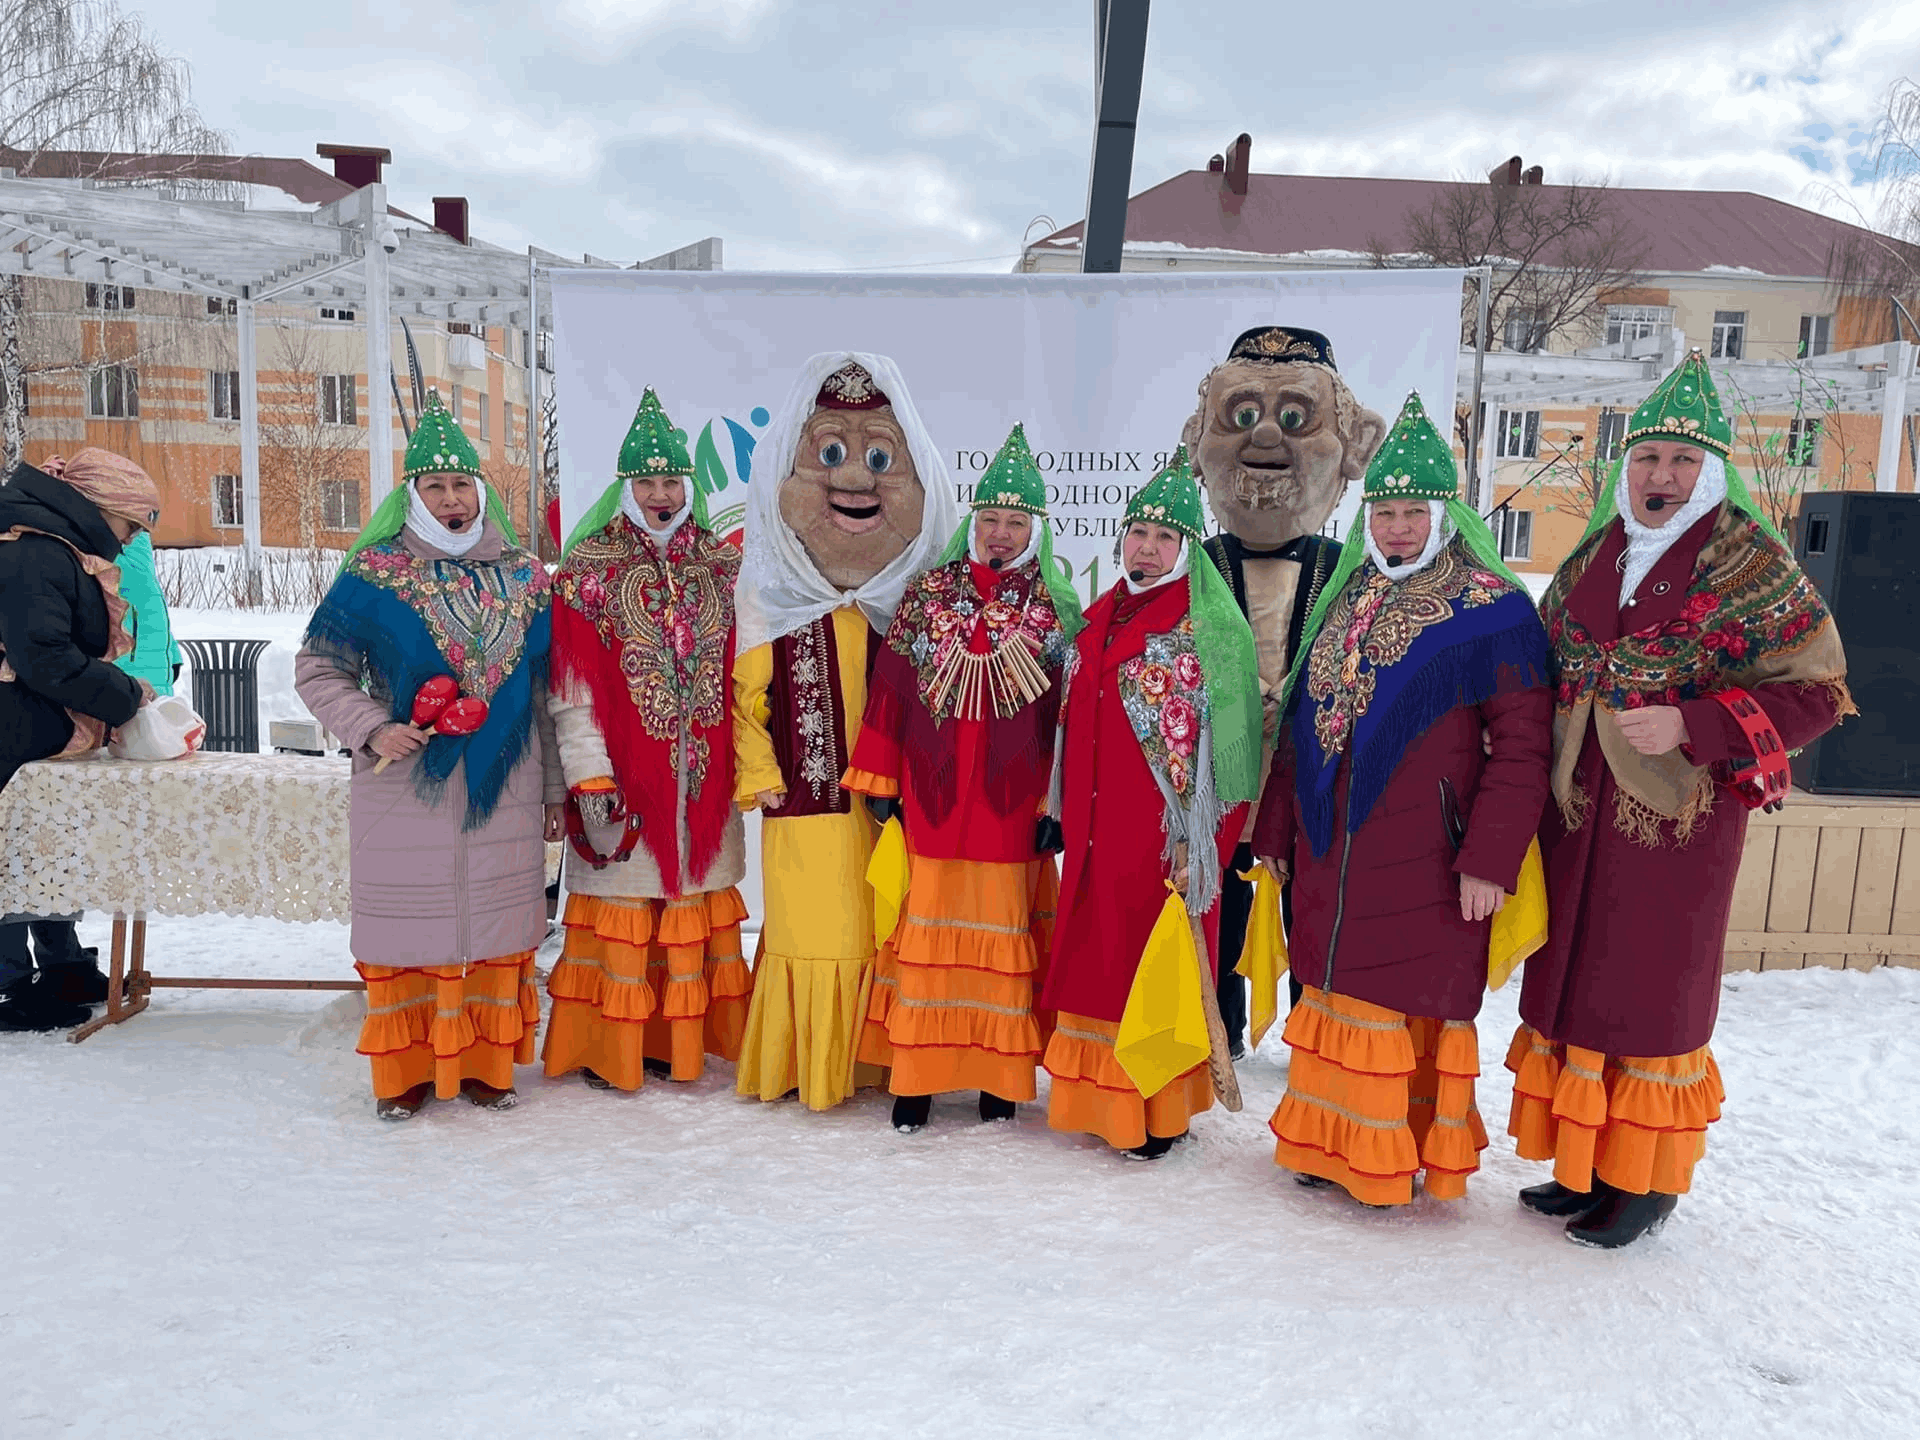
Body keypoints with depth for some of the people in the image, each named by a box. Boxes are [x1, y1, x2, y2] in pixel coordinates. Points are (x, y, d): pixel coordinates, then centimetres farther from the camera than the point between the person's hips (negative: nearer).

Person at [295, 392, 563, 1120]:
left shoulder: (527, 578, 7)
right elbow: (317, 668, 3)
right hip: (407, 788, -2)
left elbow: (546, 692, 10)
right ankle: (405, 1070, 22)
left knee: (498, 925, 8)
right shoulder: (373, 575, -1)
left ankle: (484, 1062, 24)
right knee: (409, 925, 5)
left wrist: (555, 788, 9)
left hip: (504, 789, 2)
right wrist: (371, 730, -13)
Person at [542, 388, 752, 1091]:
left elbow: (741, 679, 12)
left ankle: (676, 1039, 24)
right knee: (620, 915, 3)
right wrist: (590, 779, -12)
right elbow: (572, 691, -6)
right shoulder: (590, 572, -1)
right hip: (623, 784, -3)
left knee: (694, 913, 10)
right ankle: (605, 1050, 19)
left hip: (704, 781, 4)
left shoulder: (722, 569, 9)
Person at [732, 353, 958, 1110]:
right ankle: (804, 1068, 17)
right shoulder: (771, 592, -2)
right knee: (810, 932, 1)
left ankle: (869, 1065, 24)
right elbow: (744, 695, -1)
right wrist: (761, 780, -5)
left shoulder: (909, 596, 3)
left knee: (878, 936, 8)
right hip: (804, 807, -2)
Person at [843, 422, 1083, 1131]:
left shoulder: (1055, 609, 3)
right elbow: (889, 690, 6)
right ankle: (915, 1073, 17)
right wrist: (878, 782, 3)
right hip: (928, 801, 1)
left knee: (1002, 936, 7)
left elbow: (1068, 713, 0)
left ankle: (999, 1076, 19)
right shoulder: (926, 595, 7)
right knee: (926, 932, 6)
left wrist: (1055, 803, -4)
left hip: (1011, 806, -1)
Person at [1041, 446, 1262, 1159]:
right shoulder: (1100, 616, 13)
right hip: (1097, 824, 6)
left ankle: (1160, 1111, 15)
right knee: (1095, 955, 11)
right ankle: (1100, 1098, 25)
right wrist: (1064, 811, 14)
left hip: (1167, 828, -6)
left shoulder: (1208, 626, -6)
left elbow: (1214, 739, -10)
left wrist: (1197, 833, -15)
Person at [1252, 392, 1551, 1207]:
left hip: (1423, 862, -6)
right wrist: (1276, 829, 15)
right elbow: (1300, 725, 16)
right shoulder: (1343, 602, 13)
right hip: (1330, 855, 6)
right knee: (1335, 990, 14)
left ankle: (1396, 1161, 20)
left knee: (1410, 1000, 3)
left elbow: (1521, 743, -10)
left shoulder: (1492, 610, -6)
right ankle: (1331, 1144, 30)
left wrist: (1491, 858, -15)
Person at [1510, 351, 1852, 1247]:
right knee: (1572, 985, 12)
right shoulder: (1588, 561, 10)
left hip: (1678, 819, -5)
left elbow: (1815, 693, -6)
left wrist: (1690, 725, -19)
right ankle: (1583, 1163, 28)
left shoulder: (1753, 566, -5)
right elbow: (1543, 675, 20)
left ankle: (1644, 1185, 21)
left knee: (1655, 995, 4)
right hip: (1578, 814, 6)